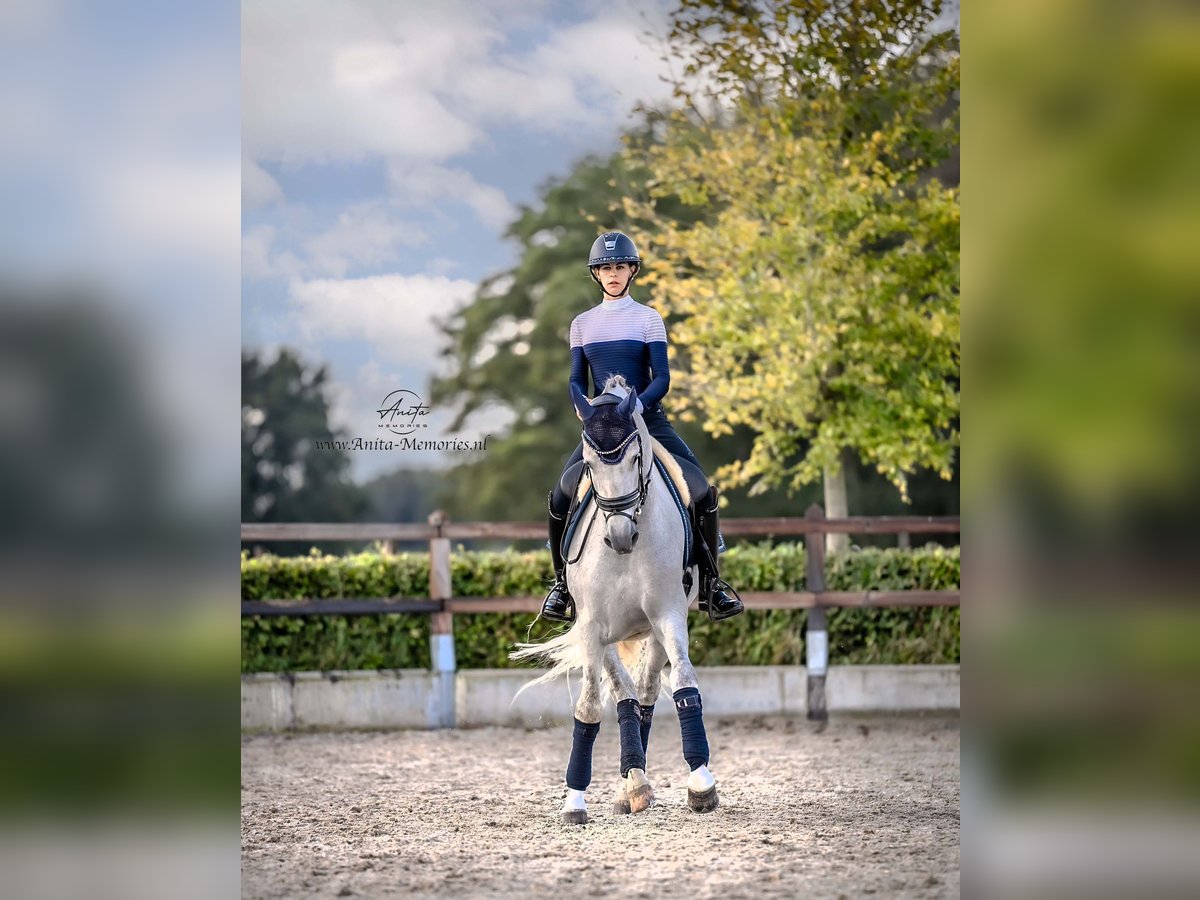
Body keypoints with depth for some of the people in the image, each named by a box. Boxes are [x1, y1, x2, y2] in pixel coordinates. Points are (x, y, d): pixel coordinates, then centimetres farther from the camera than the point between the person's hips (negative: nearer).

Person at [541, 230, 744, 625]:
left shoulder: (648, 319, 1)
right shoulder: (582, 324, 11)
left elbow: (662, 378, -6)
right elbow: (577, 381, 11)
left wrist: (634, 406, -23)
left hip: (647, 419, -2)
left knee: (702, 492, -17)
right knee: (560, 499, -14)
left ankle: (711, 581, -4)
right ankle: (562, 582, 7)